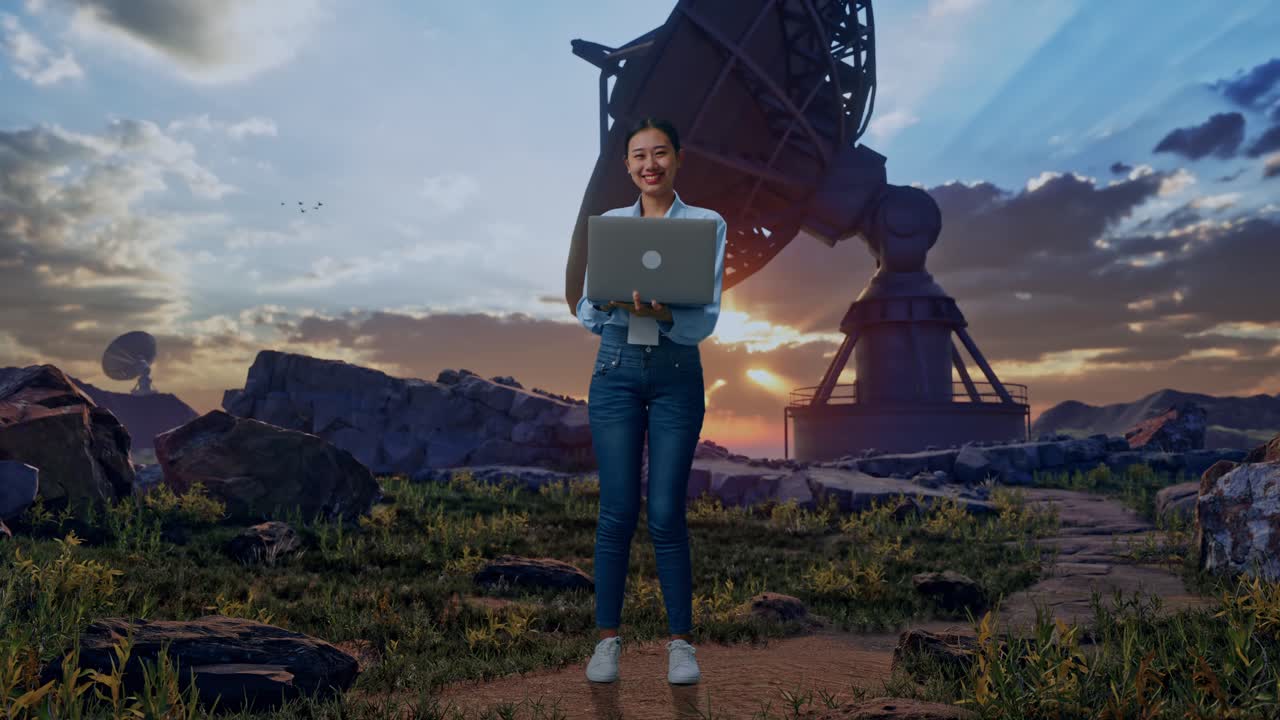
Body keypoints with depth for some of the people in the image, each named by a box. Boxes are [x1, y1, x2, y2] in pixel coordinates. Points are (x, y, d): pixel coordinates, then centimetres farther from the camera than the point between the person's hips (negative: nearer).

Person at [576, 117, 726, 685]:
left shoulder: (707, 224, 0)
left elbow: (707, 321, -8)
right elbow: (585, 313, 3)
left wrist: (663, 313, -28)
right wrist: (606, 301, -20)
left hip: (676, 374, -1)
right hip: (616, 371, 2)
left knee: (666, 513, 0)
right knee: (617, 511, 2)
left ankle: (681, 640, 17)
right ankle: (607, 637, 18)